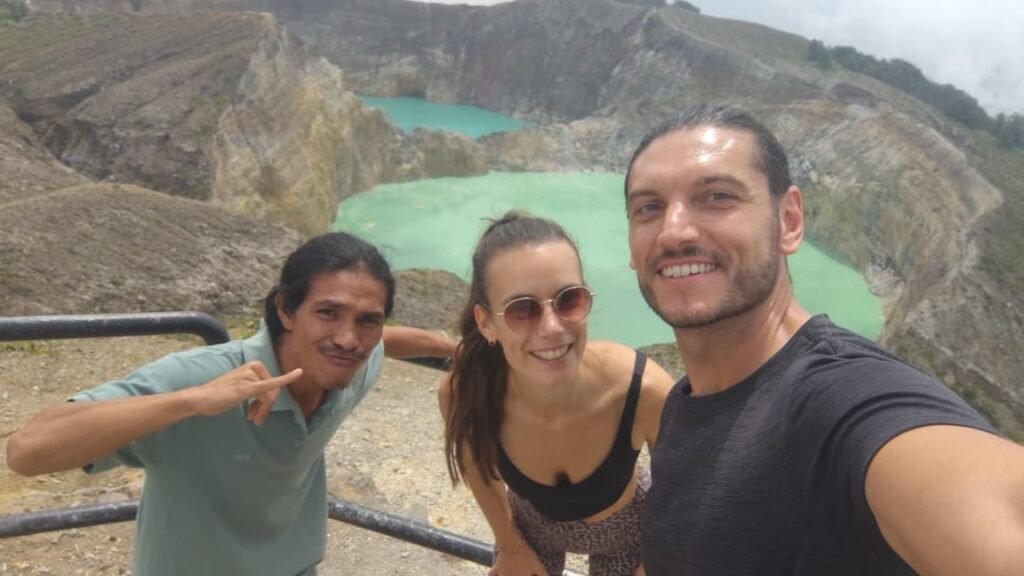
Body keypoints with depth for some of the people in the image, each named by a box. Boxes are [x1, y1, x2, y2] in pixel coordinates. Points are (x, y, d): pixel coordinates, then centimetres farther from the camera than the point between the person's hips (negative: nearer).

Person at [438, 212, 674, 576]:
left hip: (625, 528, 0)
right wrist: (511, 546, 3)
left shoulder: (644, 390, -38)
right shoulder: (465, 392, -33)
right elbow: (476, 462, -8)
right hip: (531, 524, 1)